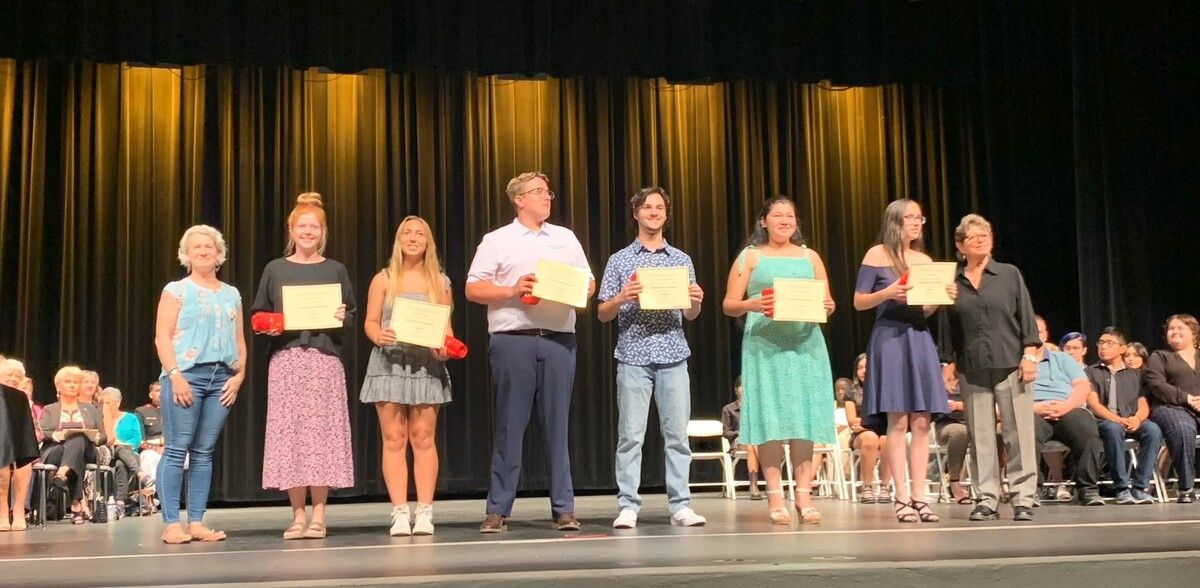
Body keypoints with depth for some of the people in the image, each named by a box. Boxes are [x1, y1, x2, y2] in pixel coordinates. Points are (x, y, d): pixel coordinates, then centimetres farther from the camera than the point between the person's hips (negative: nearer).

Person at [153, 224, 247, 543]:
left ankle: (197, 522, 7)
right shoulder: (176, 290, 5)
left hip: (222, 378, 4)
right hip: (186, 374, -4)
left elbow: (240, 341, 17)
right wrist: (175, 375, -14)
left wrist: (239, 374, 3)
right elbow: (162, 337, -4)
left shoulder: (232, 295, 17)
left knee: (204, 452, 5)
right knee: (176, 451, -7)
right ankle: (171, 524, -5)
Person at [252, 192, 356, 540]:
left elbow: (351, 316, 12)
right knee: (289, 432, -3)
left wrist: (342, 318, -9)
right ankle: (298, 515, 4)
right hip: (286, 360, 0)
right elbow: (258, 315, 13)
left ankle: (318, 514, 1)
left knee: (322, 431, -4)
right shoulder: (275, 270, 11)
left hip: (325, 359, 0)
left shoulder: (335, 270, 11)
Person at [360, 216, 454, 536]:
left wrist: (445, 348, -12)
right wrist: (378, 336, -18)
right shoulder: (383, 279, 7)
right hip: (390, 363, 0)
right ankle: (399, 513, -1)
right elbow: (370, 322, 4)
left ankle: (424, 512, 0)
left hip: (426, 365, 0)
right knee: (394, 440, -3)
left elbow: (446, 327, 9)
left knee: (423, 438, -2)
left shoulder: (439, 282, 10)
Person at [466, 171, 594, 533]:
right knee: (509, 426, -1)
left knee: (557, 425, 3)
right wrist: (512, 290, -11)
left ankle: (564, 509, 7)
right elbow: (473, 289, 3)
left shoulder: (566, 238, 19)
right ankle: (498, 510, 4)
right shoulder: (497, 241, 8)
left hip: (559, 340, 3)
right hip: (513, 340, -3)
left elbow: (589, 283, 18)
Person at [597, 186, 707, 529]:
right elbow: (602, 314, 7)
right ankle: (628, 506, 0)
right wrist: (621, 299, -13)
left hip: (673, 355, 2)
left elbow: (690, 315, 16)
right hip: (633, 356, -2)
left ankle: (680, 506, 5)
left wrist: (696, 302, -7)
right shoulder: (620, 260, 8)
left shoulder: (682, 260, 14)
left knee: (677, 433, 0)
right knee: (631, 434, -3)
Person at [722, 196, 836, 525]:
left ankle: (804, 496, 3)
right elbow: (729, 305, 3)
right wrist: (752, 305, -17)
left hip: (805, 344, 3)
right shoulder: (750, 256, 10)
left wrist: (827, 307, -9)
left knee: (805, 417, -1)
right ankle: (775, 497, -2)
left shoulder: (810, 256, 17)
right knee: (770, 419, -6)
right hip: (764, 346, -2)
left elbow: (828, 301, 14)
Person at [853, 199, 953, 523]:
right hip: (890, 338, -5)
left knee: (921, 423, 0)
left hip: (919, 339, 5)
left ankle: (919, 496, 4)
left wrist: (943, 296, -3)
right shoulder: (877, 254, 0)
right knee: (898, 422, -7)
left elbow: (927, 311, 16)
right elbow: (859, 302, -3)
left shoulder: (925, 260, 15)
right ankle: (901, 497, -3)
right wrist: (887, 293, -19)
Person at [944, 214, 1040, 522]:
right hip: (972, 369, 2)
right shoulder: (952, 282, 9)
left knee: (1019, 433, -2)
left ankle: (1023, 499, 3)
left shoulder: (1010, 275, 7)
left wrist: (1030, 355, -4)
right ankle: (987, 499, 9)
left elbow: (1026, 317, 4)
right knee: (981, 436, 3)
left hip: (1010, 365, -1)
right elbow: (949, 328, 13)